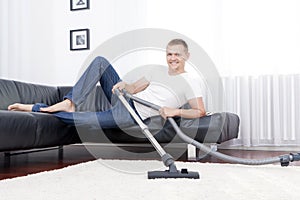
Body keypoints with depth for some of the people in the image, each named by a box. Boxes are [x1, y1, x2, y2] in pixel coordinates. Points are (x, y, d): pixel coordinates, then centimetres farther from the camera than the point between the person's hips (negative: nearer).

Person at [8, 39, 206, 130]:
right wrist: (124, 85, -5)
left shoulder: (191, 82, -2)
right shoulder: (158, 73, 19)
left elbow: (201, 112, -12)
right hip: (125, 99, 8)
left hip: (133, 115, -8)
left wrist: (175, 110, -28)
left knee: (79, 120, -23)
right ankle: (69, 103, -14)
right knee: (100, 61, -6)